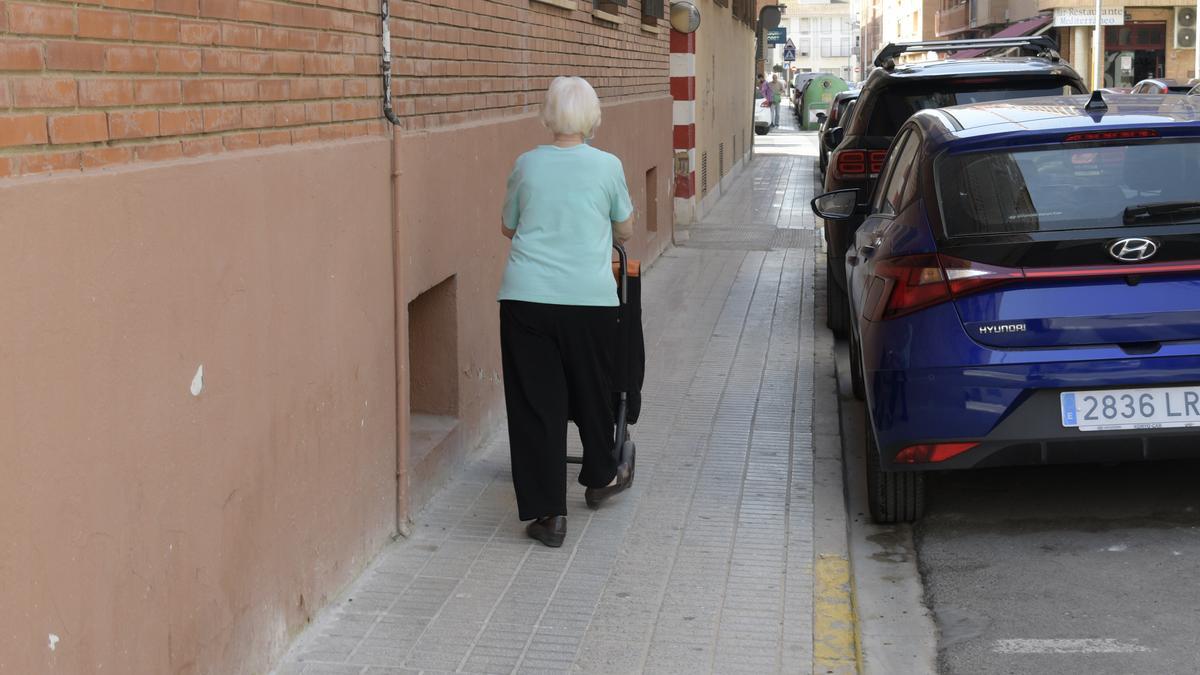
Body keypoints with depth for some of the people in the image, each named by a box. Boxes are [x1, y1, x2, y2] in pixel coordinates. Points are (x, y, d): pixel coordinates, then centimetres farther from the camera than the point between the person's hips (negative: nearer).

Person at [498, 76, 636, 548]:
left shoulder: (526, 165, 4)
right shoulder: (607, 166, 1)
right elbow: (625, 231, 14)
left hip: (525, 299, 0)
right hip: (589, 298, 0)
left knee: (535, 402, 4)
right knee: (592, 391, 20)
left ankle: (547, 513, 3)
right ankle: (601, 477, 40)